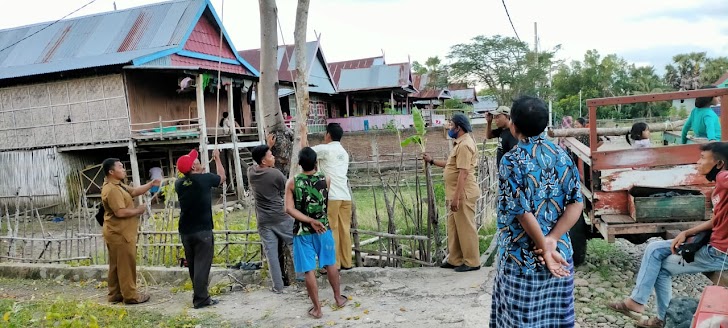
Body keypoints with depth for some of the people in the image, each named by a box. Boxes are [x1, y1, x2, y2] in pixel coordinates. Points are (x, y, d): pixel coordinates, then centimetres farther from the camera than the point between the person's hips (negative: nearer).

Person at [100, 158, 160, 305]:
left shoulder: (117, 185, 14)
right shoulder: (112, 189, -21)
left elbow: (134, 191, 8)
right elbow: (120, 212, -27)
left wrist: (151, 184, -4)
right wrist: (138, 210, -13)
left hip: (118, 233, 11)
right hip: (120, 233, -11)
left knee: (116, 265, 15)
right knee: (126, 265, -3)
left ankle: (115, 294, 23)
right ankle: (130, 295, 5)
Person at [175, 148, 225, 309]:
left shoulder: (179, 183, 2)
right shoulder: (205, 179, -11)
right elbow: (222, 177, 9)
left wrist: (199, 173, 29)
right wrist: (217, 158, 19)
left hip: (185, 231, 6)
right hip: (203, 230, -6)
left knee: (192, 264, 16)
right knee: (202, 263, -2)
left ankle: (198, 292, 27)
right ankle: (201, 298, -1)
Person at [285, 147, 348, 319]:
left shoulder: (292, 183, -11)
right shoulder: (326, 180, -6)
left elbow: (289, 209, -18)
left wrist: (310, 221, -17)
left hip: (302, 231, -2)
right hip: (323, 228, 2)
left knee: (309, 270, 6)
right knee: (330, 264, 20)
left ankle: (317, 308, 14)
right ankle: (338, 298, 34)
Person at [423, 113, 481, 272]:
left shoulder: (465, 145, -18)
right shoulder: (460, 143, 16)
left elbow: (463, 173, -24)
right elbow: (452, 165, 27)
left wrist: (456, 197, -25)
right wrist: (432, 161, 26)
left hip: (463, 194, -11)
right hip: (457, 194, 11)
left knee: (466, 228, -2)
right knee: (453, 227, 15)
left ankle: (472, 262, 7)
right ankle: (455, 259, 24)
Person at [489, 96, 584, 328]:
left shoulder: (512, 160, -15)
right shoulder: (562, 156, 2)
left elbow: (522, 212, -19)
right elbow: (576, 203, -3)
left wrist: (545, 248, -10)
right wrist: (551, 240, -10)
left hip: (522, 258, -5)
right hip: (560, 253, 6)